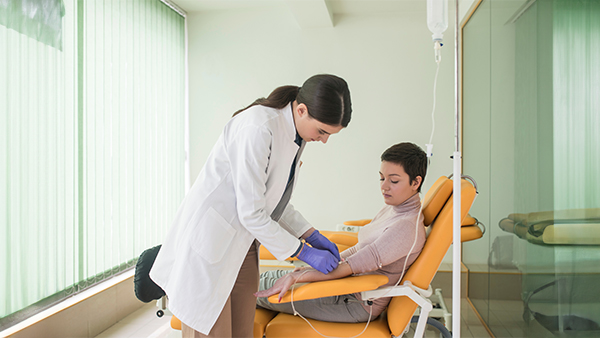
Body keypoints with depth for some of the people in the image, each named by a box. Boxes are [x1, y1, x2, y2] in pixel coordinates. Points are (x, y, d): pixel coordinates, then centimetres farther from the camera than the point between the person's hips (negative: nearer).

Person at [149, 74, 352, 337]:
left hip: (242, 244, 9)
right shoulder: (258, 128, -25)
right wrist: (303, 252, -13)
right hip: (209, 240, -8)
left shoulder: (295, 132, 3)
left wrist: (312, 236, 5)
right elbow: (251, 213, -23)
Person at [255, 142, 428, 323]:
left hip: (358, 304, -8)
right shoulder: (391, 209, 4)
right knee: (269, 276, 9)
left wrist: (294, 277, -27)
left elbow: (349, 267, -29)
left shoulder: (407, 228, -26)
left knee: (261, 288, -1)